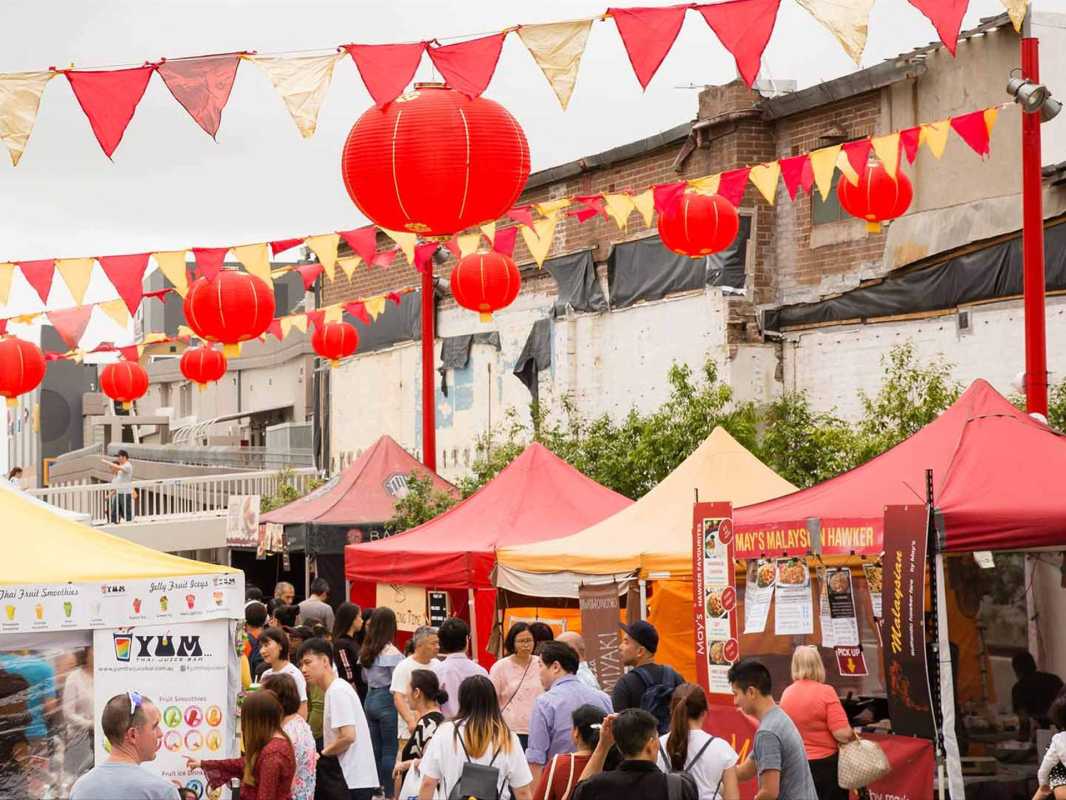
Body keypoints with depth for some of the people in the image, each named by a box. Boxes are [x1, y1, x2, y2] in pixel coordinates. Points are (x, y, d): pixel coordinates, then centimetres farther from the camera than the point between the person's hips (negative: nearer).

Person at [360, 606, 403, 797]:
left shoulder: (366, 650, 7)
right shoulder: (392, 653, -16)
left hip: (370, 699, 7)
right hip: (387, 701, -7)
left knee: (375, 748, 13)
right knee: (390, 749, 0)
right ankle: (389, 792, 3)